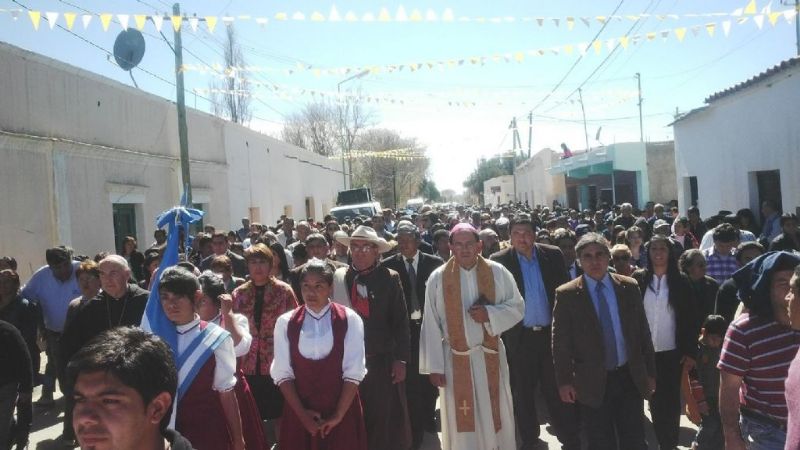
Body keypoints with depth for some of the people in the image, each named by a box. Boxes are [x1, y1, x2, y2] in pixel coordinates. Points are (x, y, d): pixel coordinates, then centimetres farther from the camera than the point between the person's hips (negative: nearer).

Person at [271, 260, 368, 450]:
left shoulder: (349, 320, -7)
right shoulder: (285, 322, 0)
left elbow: (354, 372, -8)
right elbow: (282, 373, -2)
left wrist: (338, 415, -12)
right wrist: (302, 413, -9)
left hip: (342, 411, -1)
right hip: (299, 414, 2)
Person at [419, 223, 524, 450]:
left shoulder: (498, 272, -4)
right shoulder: (438, 278, -7)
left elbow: (517, 307, 1)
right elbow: (431, 325, -6)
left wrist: (490, 314, -17)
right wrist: (434, 366, -8)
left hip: (491, 356, 1)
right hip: (455, 360, -1)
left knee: (496, 417, 14)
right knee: (460, 423, 10)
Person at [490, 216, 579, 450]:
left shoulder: (553, 255, -1)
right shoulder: (499, 261, -6)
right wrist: (503, 331, -12)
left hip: (551, 333, 1)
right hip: (520, 337, 0)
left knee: (558, 391, 8)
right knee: (523, 393, 13)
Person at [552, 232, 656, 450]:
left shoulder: (629, 287, 2)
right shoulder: (566, 294, -7)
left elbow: (643, 332, 7)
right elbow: (560, 342, -4)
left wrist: (650, 373, 8)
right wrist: (564, 381, -6)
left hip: (630, 377, 2)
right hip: (592, 383, -2)